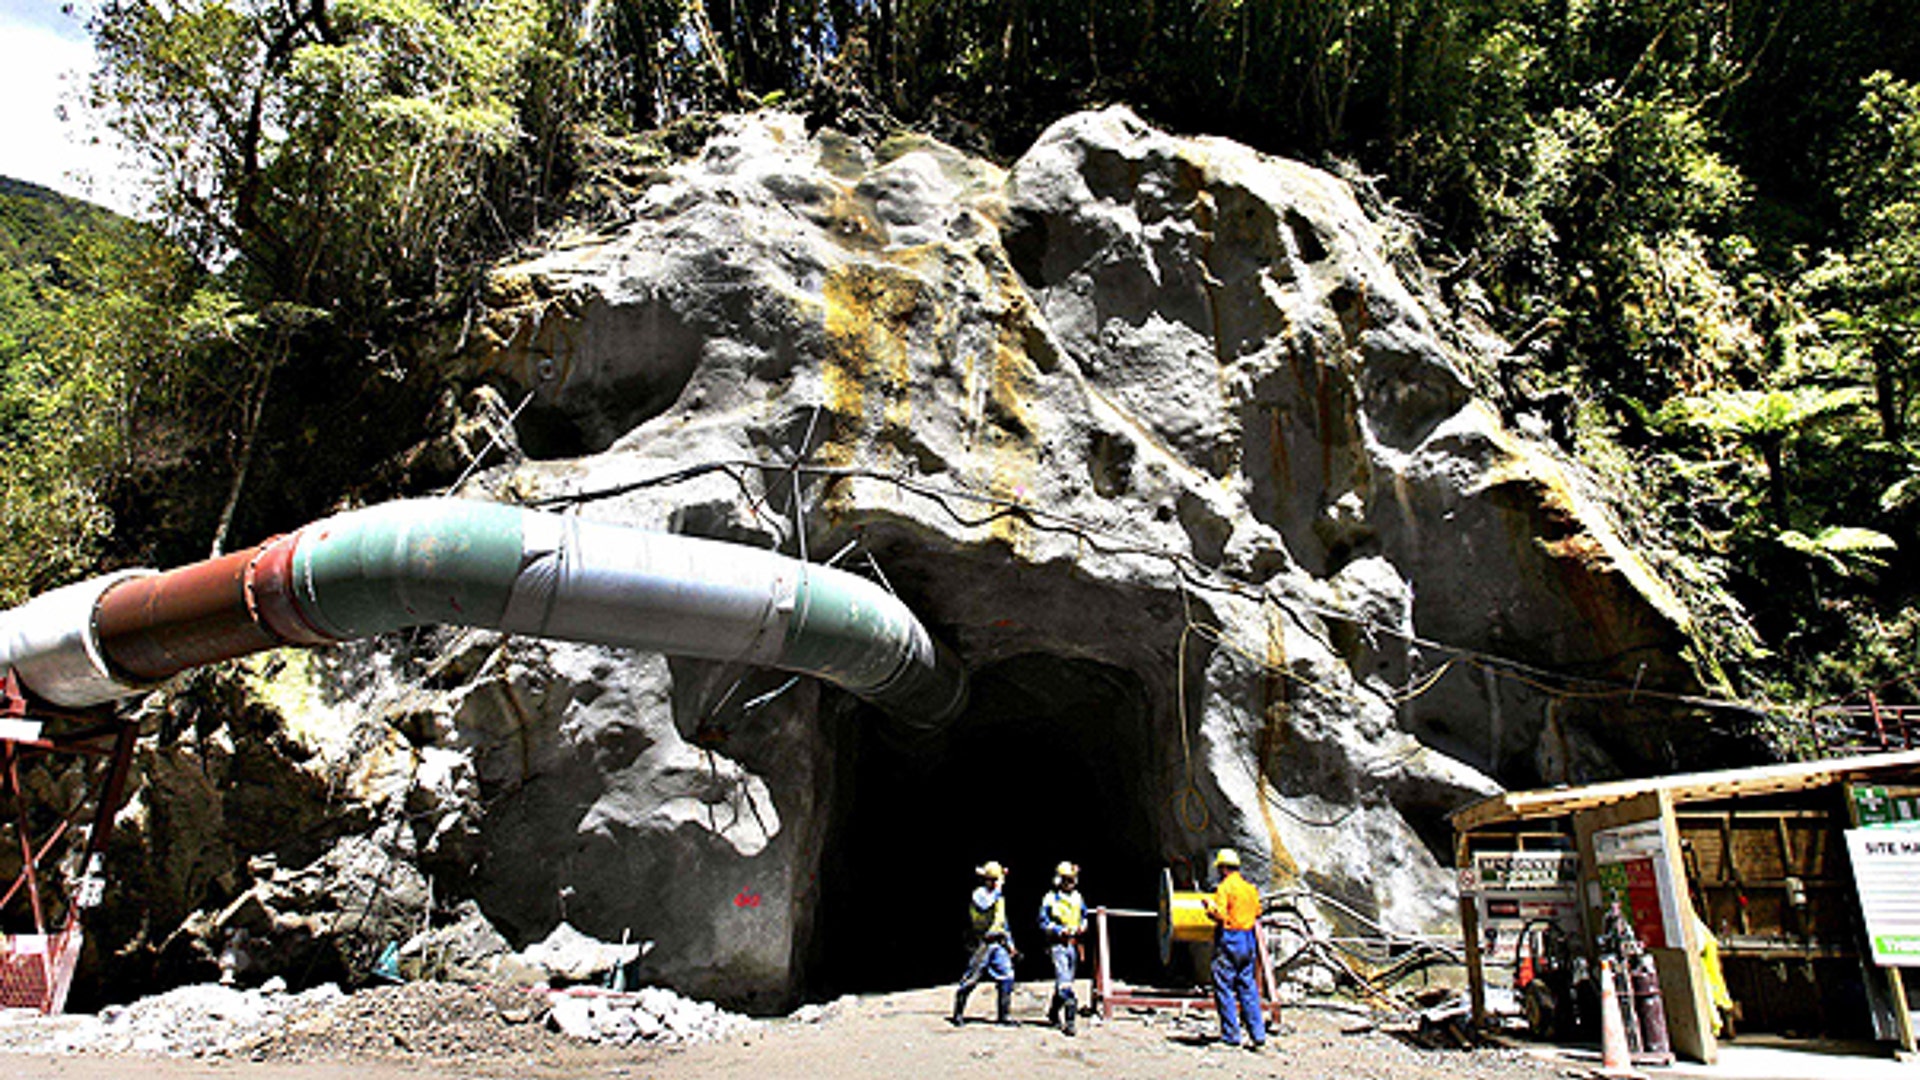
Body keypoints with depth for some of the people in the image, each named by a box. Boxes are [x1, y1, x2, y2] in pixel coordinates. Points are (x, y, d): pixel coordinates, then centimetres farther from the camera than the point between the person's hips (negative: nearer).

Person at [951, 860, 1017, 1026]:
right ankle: (958, 1013, 9)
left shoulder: (1000, 898, 16)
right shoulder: (979, 894, -7)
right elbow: (984, 906, -31)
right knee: (972, 977, -5)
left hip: (999, 944, 7)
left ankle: (1003, 1015, 9)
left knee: (1007, 977, -1)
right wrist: (997, 890, -24)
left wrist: (1009, 941, 21)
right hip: (982, 942, -7)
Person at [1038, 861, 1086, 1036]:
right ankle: (1069, 1019, -17)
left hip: (1073, 944, 6)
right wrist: (1060, 930, -18)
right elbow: (1043, 923, -5)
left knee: (1063, 981, 15)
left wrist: (1082, 927, 0)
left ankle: (1053, 1013, 33)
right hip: (1057, 944, -6)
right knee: (1064, 981, -17)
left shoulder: (1078, 899, 11)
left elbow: (1084, 918, 22)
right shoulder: (1050, 899, -5)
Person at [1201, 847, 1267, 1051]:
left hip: (1229, 939, -7)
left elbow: (1220, 915, -19)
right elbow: (1257, 913, 18)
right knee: (1248, 989, 12)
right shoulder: (1250, 888, 11)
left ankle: (1230, 1036, 2)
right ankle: (1257, 1034, 10)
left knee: (1224, 988, 0)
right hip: (1249, 939, 7)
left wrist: (1209, 906, -1)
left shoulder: (1224, 888, -11)